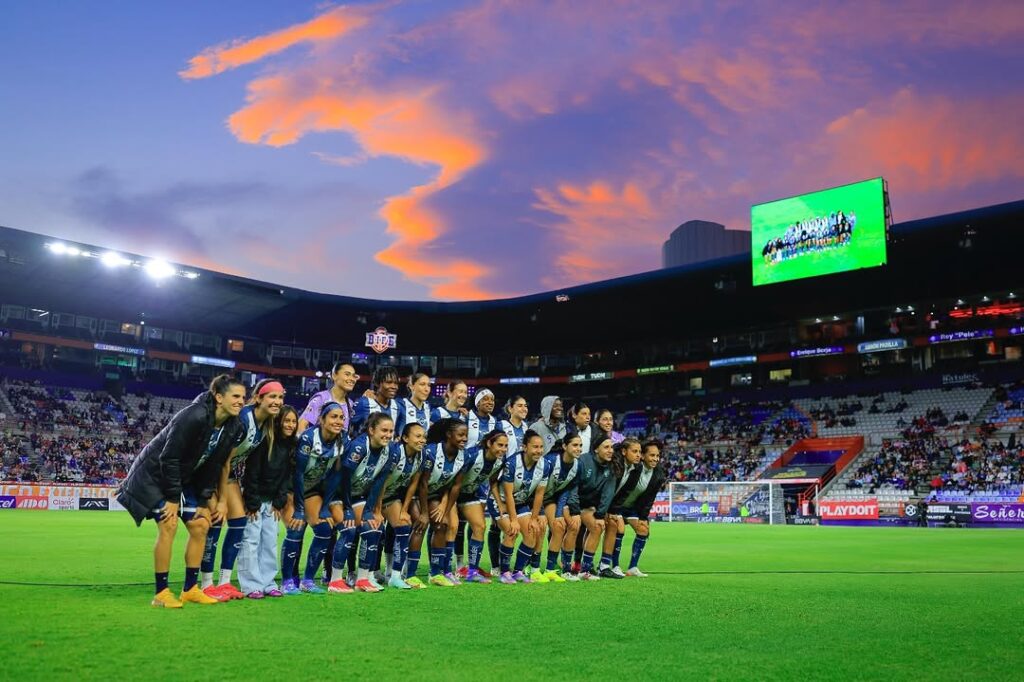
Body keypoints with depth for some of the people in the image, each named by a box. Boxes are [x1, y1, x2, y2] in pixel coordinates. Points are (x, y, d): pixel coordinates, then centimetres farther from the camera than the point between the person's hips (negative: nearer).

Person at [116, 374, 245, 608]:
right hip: (154, 474, -8)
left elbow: (214, 466, 2)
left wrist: (203, 502, -1)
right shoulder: (194, 416, -30)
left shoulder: (232, 427, -7)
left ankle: (190, 589, 10)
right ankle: (161, 593, -9)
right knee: (169, 524, -19)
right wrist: (173, 498, -21)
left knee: (200, 525, 0)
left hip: (183, 478, 8)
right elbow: (169, 457, -26)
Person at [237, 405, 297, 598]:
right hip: (254, 498, -6)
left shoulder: (292, 445, 2)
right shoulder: (265, 441, -17)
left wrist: (279, 503, 0)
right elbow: (252, 473, -16)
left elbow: (287, 476, 6)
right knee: (251, 540, -8)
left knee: (270, 541, 5)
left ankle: (267, 583, 10)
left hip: (272, 500, 6)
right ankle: (251, 586, -5)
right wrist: (252, 504, -16)